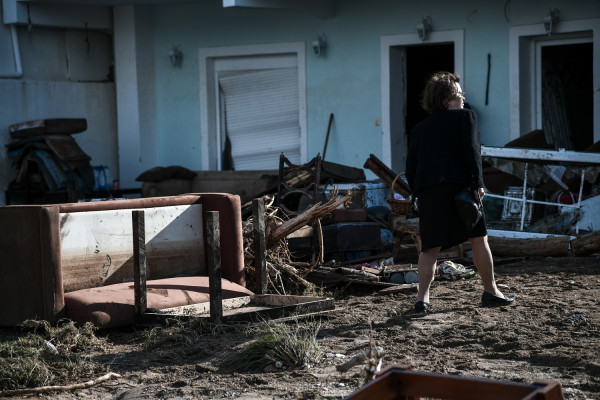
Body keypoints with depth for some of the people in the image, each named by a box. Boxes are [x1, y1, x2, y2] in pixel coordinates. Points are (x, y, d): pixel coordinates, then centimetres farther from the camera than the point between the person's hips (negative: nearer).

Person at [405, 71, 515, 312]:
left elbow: (410, 168, 14)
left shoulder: (420, 128, 20)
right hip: (457, 186, -4)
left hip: (427, 192, 4)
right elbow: (471, 150, -7)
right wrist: (477, 184, -9)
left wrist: (418, 193, 18)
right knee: (478, 238, 10)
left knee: (430, 247, 5)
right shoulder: (465, 116, 7)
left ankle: (423, 297, -7)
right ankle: (490, 291, 16)